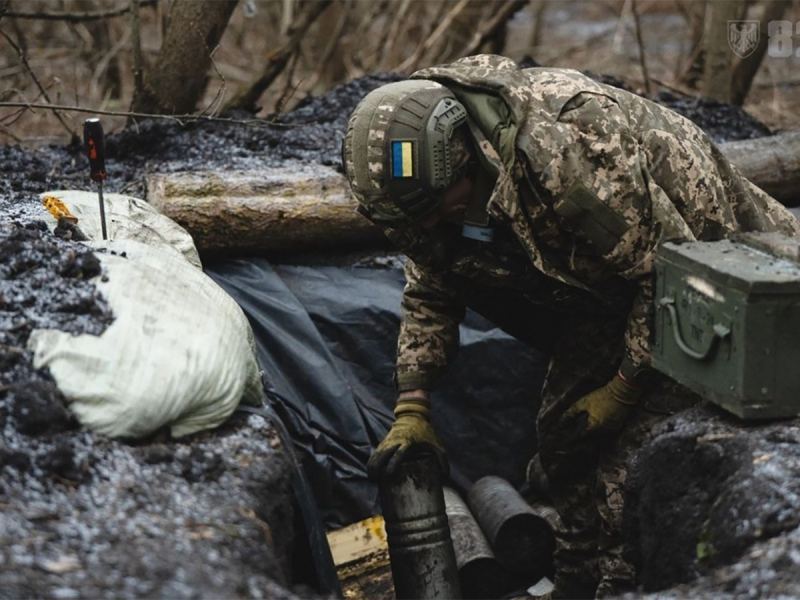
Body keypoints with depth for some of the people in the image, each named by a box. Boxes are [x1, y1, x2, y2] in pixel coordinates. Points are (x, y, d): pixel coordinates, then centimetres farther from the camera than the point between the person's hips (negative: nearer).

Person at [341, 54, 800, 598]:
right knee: (564, 431, 8)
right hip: (607, 286, 8)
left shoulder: (571, 150, -39)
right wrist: (411, 410, -7)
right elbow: (429, 293, 1)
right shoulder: (433, 167, -13)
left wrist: (624, 390, -20)